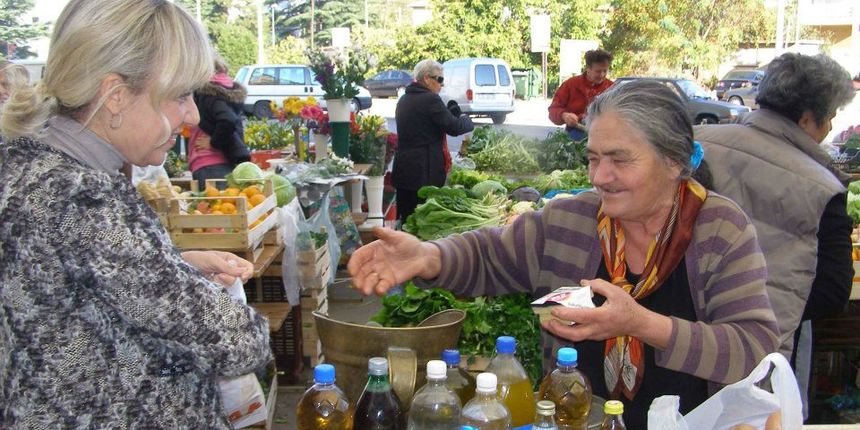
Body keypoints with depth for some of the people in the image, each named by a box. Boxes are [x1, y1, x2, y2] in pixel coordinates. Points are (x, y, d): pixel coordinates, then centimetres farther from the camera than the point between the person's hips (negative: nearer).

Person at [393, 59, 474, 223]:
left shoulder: (403, 100, 14)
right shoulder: (431, 100, -14)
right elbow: (454, 128, -13)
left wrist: (454, 116, 17)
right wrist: (465, 119, 8)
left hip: (403, 171, 9)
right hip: (424, 172, -9)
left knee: (405, 217, 13)